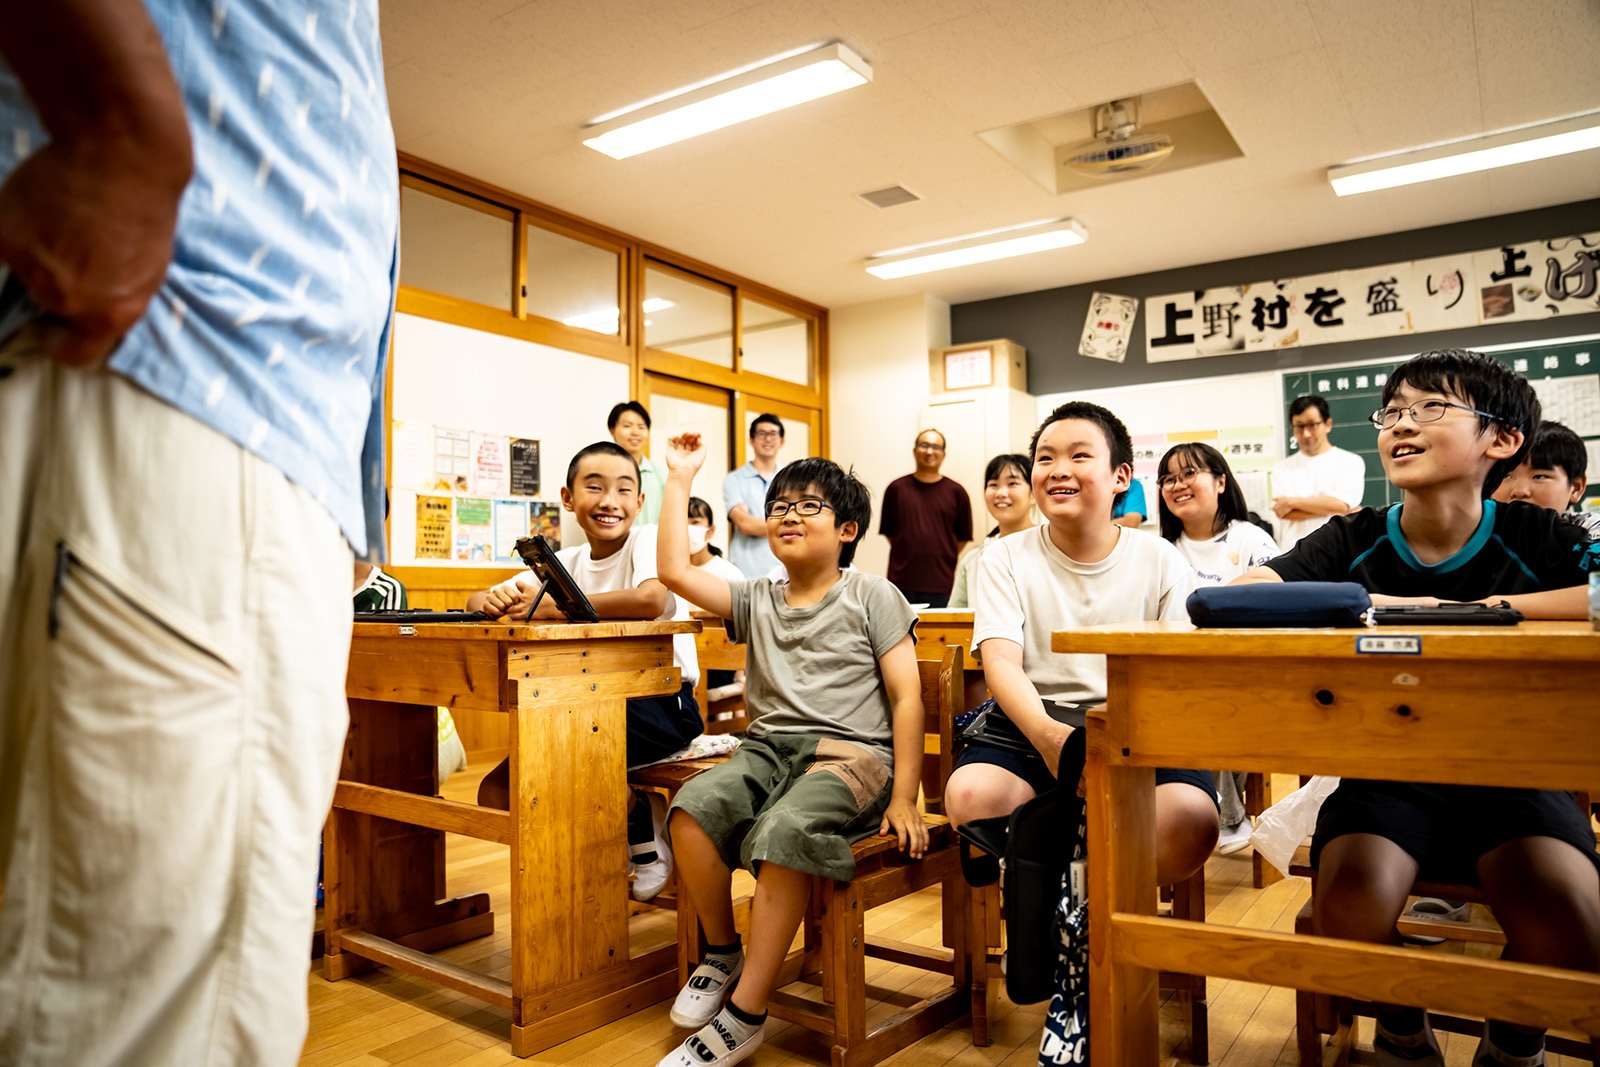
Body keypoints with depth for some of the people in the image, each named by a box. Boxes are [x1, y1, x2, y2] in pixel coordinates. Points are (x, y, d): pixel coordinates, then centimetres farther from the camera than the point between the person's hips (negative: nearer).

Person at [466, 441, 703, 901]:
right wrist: (495, 601, -19)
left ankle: (643, 825, 0)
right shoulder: (567, 562, 7)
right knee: (497, 794, -3)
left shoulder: (648, 540, -11)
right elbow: (474, 602, 8)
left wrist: (552, 606, -25)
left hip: (663, 706, -7)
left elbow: (651, 600, -35)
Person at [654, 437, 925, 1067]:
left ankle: (745, 1014, -18)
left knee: (784, 830, -34)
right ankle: (721, 953, 0)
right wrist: (679, 481, 11)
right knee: (694, 807, -27)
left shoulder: (871, 597, 6)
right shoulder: (756, 601, 16)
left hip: (850, 751, -4)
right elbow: (674, 570, 7)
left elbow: (906, 696, 1)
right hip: (768, 747, 4)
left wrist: (904, 799, -8)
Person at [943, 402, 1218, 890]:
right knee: (969, 794, -31)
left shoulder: (1161, 561, 7)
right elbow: (1001, 662, -7)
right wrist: (1046, 733, -28)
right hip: (1031, 723, 0)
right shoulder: (1006, 557, 5)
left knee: (1191, 818, -30)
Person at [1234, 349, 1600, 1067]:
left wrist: (1487, 608, -23)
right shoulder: (1354, 541, 0)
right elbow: (1244, 593, -14)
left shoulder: (1537, 537, -2)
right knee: (1352, 901, -27)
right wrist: (1379, 603, -24)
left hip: (1512, 773, 0)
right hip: (1384, 771, 0)